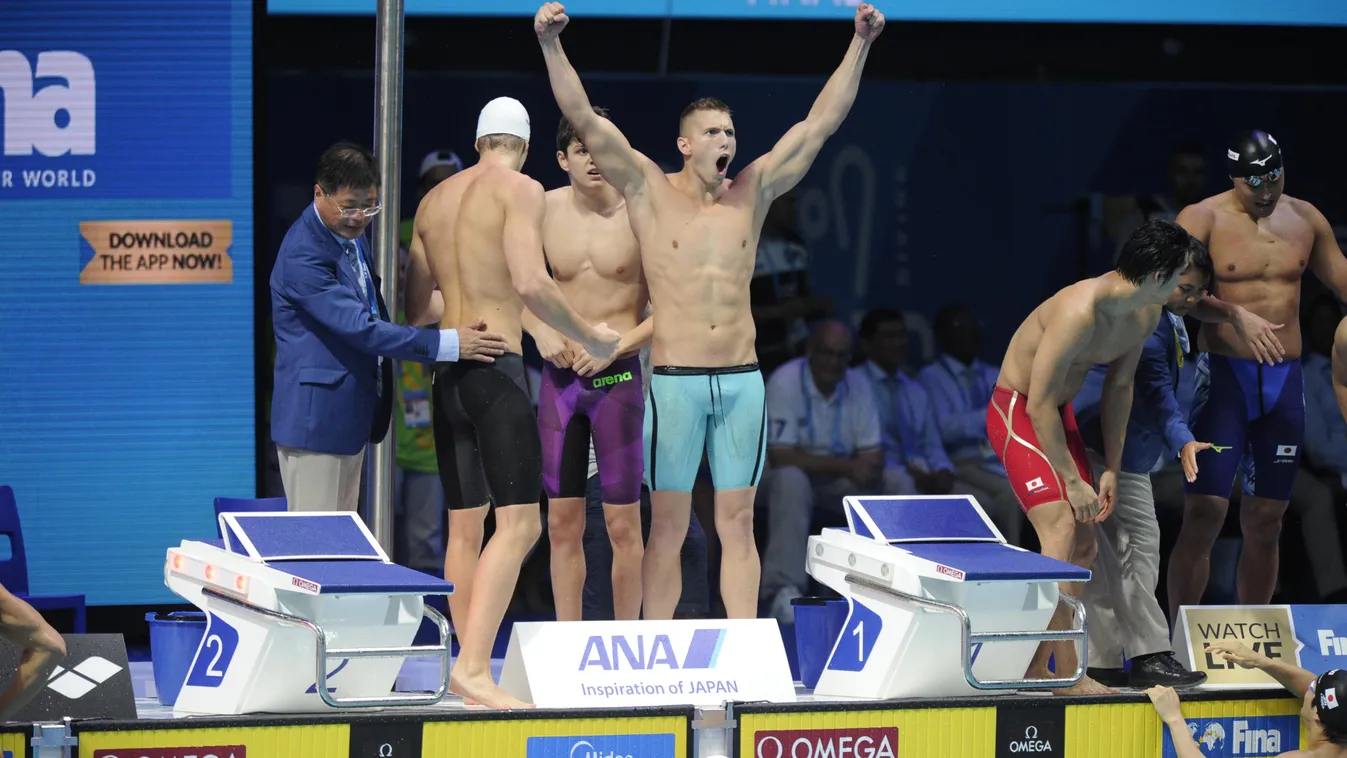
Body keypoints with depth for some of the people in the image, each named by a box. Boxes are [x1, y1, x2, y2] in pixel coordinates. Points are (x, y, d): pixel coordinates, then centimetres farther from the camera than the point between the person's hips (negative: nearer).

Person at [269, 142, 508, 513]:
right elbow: (361, 328, -27)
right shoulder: (303, 256, -23)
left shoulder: (351, 233, 9)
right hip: (317, 417, -10)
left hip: (352, 413, 10)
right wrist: (449, 343, -27)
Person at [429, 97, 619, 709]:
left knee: (466, 525, 13)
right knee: (519, 524, -12)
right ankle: (474, 664, -25)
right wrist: (590, 337, -6)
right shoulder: (520, 191, -6)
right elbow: (531, 284, -19)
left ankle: (469, 664, 15)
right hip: (497, 367, -8)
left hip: (446, 372, 8)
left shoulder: (437, 197, 16)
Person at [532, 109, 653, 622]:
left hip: (618, 376, -3)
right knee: (562, 523, 5)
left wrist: (616, 345, -15)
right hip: (559, 376, 3)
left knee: (623, 525, -1)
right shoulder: (544, 210, 3)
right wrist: (541, 332, -4)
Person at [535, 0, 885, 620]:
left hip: (742, 381, 3)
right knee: (668, 525, 0)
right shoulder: (650, 191, 0)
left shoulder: (753, 192, 8)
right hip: (675, 380, -3)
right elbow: (584, 120, -8)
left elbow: (821, 122, 8)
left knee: (738, 524, 5)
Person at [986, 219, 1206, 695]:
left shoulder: (1146, 315, -3)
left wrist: (1112, 469, 8)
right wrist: (1073, 481, -23)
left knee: (1084, 545, 5)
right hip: (1017, 412, -9)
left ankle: (1038, 668, 12)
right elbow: (1040, 404, -28)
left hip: (1060, 413, 9)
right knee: (1061, 531, -22)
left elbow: (1119, 387, 11)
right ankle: (1068, 676, -24)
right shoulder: (1079, 312, -31)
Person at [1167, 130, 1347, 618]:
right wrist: (1234, 315, -33)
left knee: (1266, 521, 8)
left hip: (1286, 379, 4)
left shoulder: (1305, 220, 10)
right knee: (1204, 514, -10)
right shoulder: (1203, 220, -5)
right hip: (1225, 376, -4)